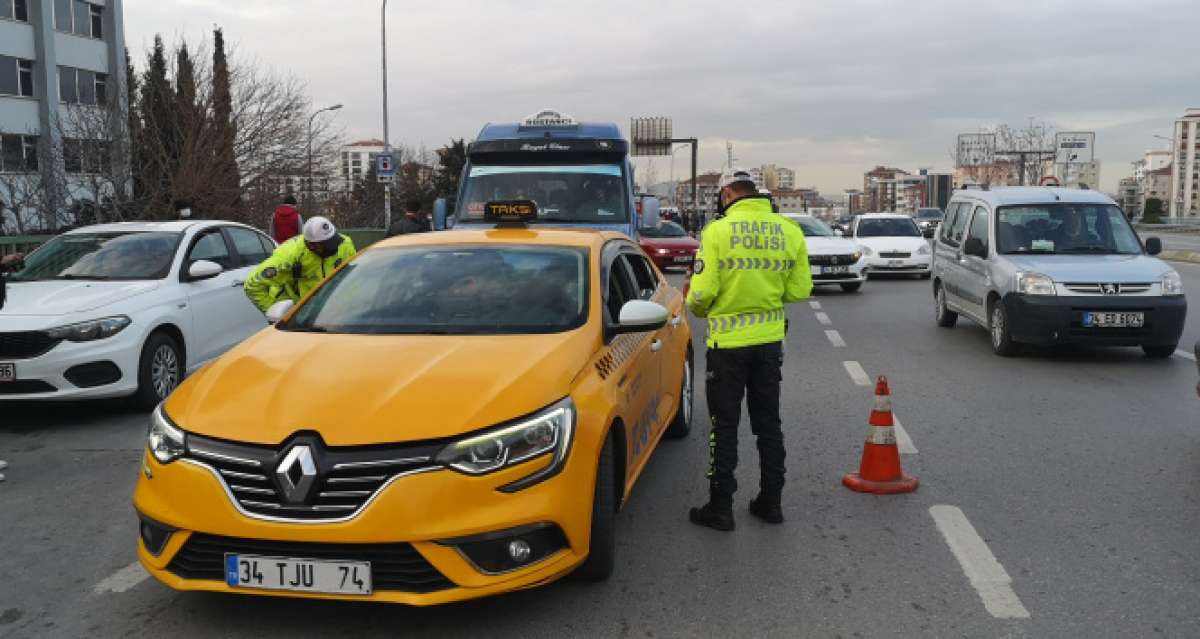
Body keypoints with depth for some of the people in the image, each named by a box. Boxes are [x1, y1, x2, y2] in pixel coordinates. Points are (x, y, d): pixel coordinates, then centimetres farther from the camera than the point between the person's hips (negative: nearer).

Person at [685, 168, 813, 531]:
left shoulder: (718, 231, -13)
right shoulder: (790, 232, 0)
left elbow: (702, 292, -17)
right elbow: (799, 290, 2)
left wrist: (698, 308, 5)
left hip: (727, 341, -4)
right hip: (770, 340, 4)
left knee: (724, 426, 6)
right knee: (768, 422, 16)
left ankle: (720, 507, 12)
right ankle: (771, 501, 25)